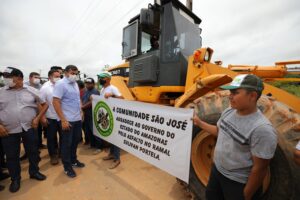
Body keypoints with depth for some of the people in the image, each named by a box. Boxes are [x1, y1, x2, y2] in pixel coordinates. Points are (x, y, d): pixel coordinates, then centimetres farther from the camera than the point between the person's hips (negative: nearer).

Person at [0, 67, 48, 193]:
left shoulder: (32, 91, -2)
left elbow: (45, 104, 5)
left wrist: (37, 118, -3)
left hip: (29, 128, 0)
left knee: (33, 151, 12)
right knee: (11, 156, 12)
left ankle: (34, 172, 33)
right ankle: (15, 179, 32)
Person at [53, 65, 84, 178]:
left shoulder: (75, 84, 11)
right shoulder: (60, 84, -13)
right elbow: (55, 102, -18)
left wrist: (80, 113, 15)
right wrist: (63, 120, -22)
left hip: (77, 119, 8)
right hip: (67, 120, -7)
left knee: (75, 141, 18)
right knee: (67, 143, 6)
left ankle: (73, 160, 37)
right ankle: (67, 167, 23)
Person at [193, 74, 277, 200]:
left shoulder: (262, 129, -30)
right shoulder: (228, 112, -8)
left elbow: (259, 169, -22)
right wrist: (199, 123, 4)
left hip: (239, 183, -6)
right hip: (217, 170, 7)